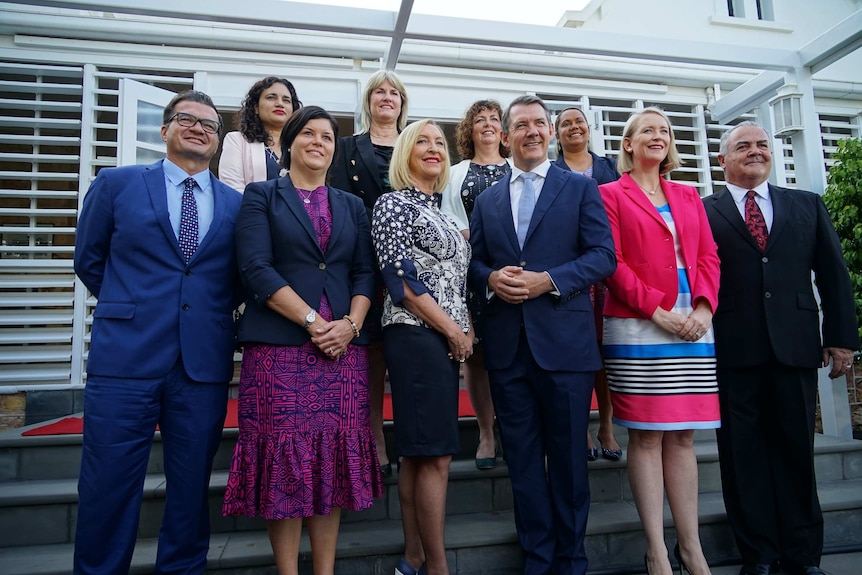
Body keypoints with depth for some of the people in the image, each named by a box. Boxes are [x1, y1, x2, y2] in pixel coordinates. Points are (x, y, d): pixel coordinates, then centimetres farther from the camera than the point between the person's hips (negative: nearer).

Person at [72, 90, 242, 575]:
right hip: (126, 356, -1)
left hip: (205, 364, 2)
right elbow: (90, 261, 13)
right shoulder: (116, 184, 7)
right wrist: (129, 309, 12)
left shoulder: (238, 204, 10)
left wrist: (210, 313, 6)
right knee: (109, 486, 4)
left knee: (192, 489, 10)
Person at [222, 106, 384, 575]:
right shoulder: (261, 196, 7)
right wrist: (313, 321, -13)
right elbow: (256, 268, -6)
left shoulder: (351, 206, 18)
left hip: (343, 348, 4)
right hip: (280, 346, -3)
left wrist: (350, 324, -8)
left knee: (334, 457, 5)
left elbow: (365, 272, 10)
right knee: (285, 458, 0)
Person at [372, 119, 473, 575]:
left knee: (419, 454, 10)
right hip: (417, 335, -8)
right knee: (436, 454, -7)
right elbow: (400, 279, -13)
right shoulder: (393, 204, -3)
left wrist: (466, 330, 4)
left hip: (447, 340, 8)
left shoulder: (441, 213, 21)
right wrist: (453, 331, -11)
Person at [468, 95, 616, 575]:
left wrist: (548, 280, -15)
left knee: (568, 456, 8)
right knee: (523, 459, 11)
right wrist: (491, 279, -9)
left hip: (564, 341, -3)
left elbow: (604, 256, -3)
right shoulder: (487, 200, 15)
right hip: (507, 344, 3)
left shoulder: (581, 188, 5)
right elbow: (474, 261, 13)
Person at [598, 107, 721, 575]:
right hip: (637, 326, -5)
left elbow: (708, 256, 12)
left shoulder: (688, 196, 20)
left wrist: (704, 306, -5)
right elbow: (612, 261, -5)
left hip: (693, 327, 5)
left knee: (682, 436, 8)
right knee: (646, 436, -1)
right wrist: (657, 310, -13)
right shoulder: (611, 194, 5)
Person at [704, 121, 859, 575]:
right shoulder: (703, 212, 5)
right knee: (744, 455, 5)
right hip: (732, 351, -2)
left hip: (795, 346, 3)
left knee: (796, 450, 10)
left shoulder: (808, 205, 15)